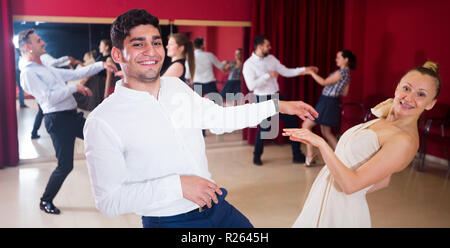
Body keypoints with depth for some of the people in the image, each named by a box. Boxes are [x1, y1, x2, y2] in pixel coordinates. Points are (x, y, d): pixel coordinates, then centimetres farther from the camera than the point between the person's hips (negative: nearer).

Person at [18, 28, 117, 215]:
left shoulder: (47, 70, 20)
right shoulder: (28, 73, -9)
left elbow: (76, 74, 20)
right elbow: (49, 98, -19)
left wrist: (101, 65, 14)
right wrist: (74, 88, -13)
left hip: (72, 116, 9)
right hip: (58, 120, -9)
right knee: (65, 165, -7)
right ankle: (45, 201, 16)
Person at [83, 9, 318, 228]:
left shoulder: (176, 86, 4)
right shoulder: (102, 122, -16)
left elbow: (220, 118, 17)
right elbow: (108, 201, -18)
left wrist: (278, 105, 16)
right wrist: (177, 185, -25)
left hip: (217, 207, 6)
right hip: (167, 221, -6)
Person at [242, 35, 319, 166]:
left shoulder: (271, 58, 6)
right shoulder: (249, 64, -13)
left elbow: (286, 72, 9)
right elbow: (251, 86, -23)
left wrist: (304, 69, 1)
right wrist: (268, 75, -22)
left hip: (277, 97, 6)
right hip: (263, 100, -6)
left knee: (292, 122, 6)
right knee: (263, 129, 1)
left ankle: (297, 155, 19)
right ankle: (257, 157, 28)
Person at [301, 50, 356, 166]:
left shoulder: (341, 72, -16)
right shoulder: (346, 73, 13)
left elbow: (324, 82, -17)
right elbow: (344, 93, 17)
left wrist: (311, 72, -11)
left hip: (327, 103, -10)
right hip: (328, 102, 10)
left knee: (306, 125, -5)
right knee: (326, 132, 16)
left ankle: (310, 155, -5)